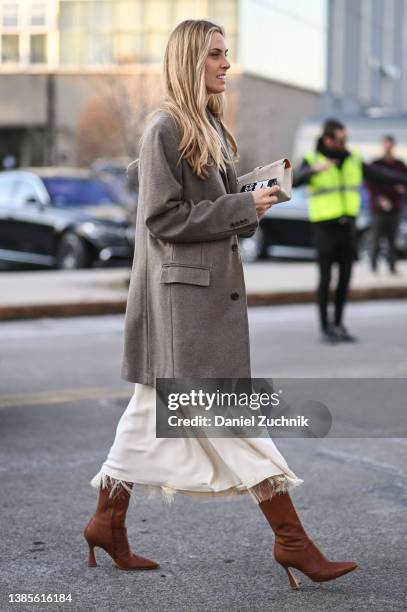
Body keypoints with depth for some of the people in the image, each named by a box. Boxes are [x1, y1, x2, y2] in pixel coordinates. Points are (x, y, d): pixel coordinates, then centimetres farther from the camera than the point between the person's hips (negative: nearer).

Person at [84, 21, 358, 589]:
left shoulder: (213, 127, 16)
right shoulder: (165, 128, -11)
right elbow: (163, 217, -16)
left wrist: (255, 199, 3)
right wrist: (244, 208, -15)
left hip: (213, 289, 9)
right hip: (183, 292, -9)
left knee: (154, 410, 13)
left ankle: (108, 522, 24)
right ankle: (291, 539, -2)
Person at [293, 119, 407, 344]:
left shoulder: (352, 160, 4)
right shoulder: (311, 160, -10)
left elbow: (380, 175, 9)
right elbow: (294, 181, -28)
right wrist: (315, 169, -47)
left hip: (347, 227, 4)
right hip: (324, 227, -4)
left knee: (345, 277, 5)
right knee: (325, 278, -3)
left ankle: (338, 324, 16)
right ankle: (324, 326, 10)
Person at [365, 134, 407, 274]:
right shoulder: (375, 165, 1)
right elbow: (369, 184, -6)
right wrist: (380, 199, -19)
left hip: (395, 208, 2)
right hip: (378, 208, -2)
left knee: (393, 239, 1)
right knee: (376, 237, -3)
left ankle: (392, 266, 5)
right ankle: (373, 265, 8)